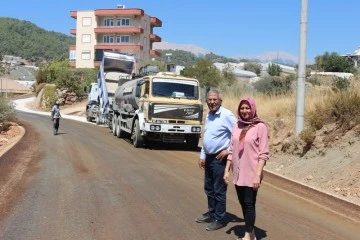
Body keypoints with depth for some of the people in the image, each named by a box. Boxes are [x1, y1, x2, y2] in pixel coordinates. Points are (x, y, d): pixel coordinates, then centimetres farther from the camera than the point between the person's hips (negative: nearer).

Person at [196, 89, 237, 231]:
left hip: (220, 158, -8)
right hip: (209, 157, 8)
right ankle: (211, 213, 34)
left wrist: (229, 150, -16)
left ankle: (219, 219, 13)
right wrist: (202, 156, 15)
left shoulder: (227, 115, -16)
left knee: (219, 190, 1)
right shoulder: (208, 115, 11)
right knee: (209, 188, 18)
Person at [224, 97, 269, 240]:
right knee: (243, 203, 12)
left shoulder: (260, 127, -9)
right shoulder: (237, 126, 7)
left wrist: (258, 175, -18)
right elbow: (231, 150, 11)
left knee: (249, 203, -2)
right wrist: (227, 170, 7)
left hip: (251, 174, -6)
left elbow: (263, 154, -12)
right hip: (238, 173, 6)